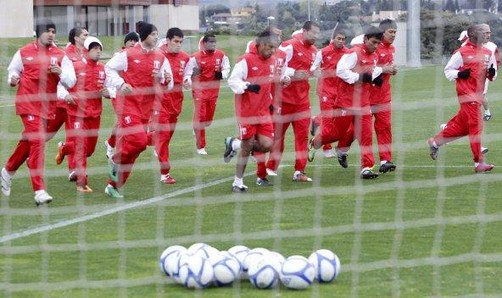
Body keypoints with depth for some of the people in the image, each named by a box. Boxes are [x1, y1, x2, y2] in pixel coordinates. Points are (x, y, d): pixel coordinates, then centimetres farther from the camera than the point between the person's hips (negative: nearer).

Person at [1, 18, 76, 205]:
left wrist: (60, 72, -21)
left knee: (28, 141, 16)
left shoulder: (60, 56, 3)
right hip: (28, 103, -3)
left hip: (48, 105, 3)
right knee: (37, 142, -14)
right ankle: (39, 191, -16)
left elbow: (70, 81, -2)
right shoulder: (24, 53, 2)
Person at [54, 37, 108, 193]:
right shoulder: (75, 67, -7)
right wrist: (65, 95, -20)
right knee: (81, 147, -9)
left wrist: (107, 92, -7)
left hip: (95, 114, 5)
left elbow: (106, 89, 16)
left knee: (90, 149, 13)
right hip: (77, 112, -5)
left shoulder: (103, 69, 6)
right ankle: (82, 183, -2)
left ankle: (64, 148, 43)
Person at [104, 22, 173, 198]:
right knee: (139, 141, -21)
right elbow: (109, 68, 4)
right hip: (128, 103, -5)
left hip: (146, 108, 5)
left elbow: (168, 85, 9)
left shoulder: (160, 58, 6)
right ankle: (116, 161, 6)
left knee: (128, 144, 7)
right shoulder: (128, 54, -6)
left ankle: (114, 185, 17)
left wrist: (162, 78, -13)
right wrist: (121, 84, -11)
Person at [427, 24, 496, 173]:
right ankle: (479, 163, -10)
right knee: (476, 126, -12)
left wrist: (492, 73, -4)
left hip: (478, 93, 7)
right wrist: (459, 74, -18)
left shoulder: (488, 53, 12)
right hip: (466, 92, -7)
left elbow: (491, 75, 19)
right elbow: (448, 70, 0)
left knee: (462, 125, 16)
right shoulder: (462, 53, -7)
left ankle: (435, 141, 36)